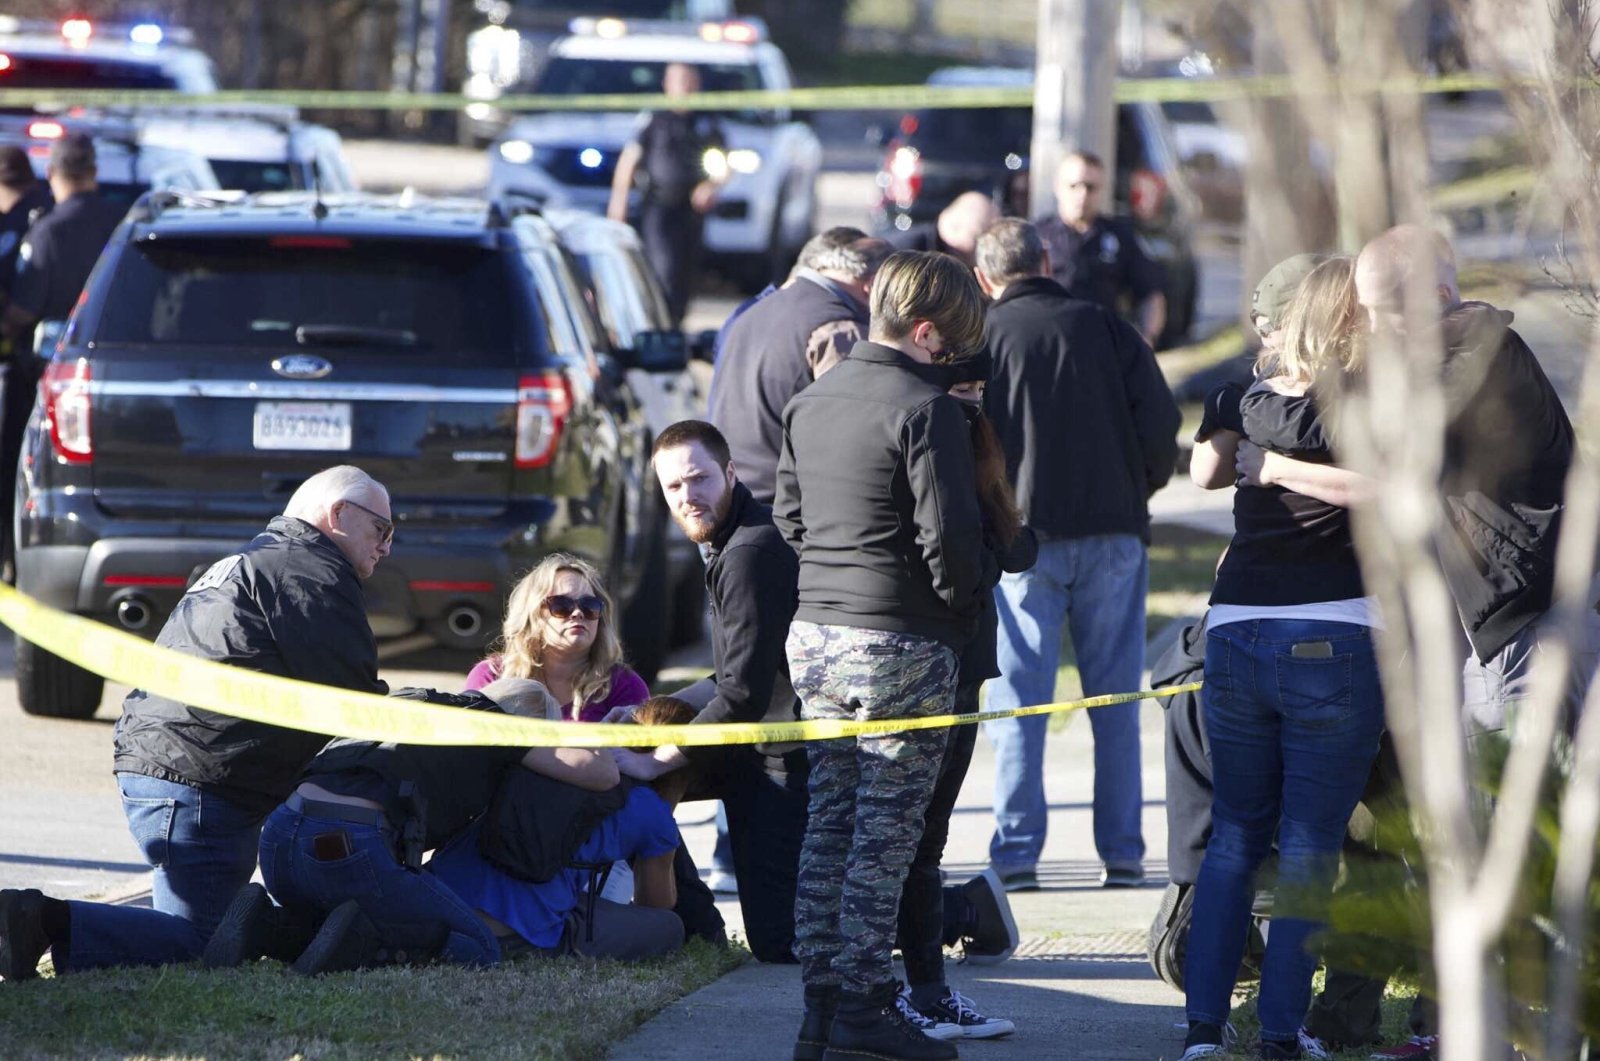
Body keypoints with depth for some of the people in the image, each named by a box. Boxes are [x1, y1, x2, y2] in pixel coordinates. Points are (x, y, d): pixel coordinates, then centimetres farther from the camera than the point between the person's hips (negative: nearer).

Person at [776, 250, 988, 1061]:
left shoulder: (811, 401, 10)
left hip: (814, 636, 7)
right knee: (886, 832, -2)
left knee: (830, 822, 12)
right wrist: (963, 610, -2)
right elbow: (949, 535, -18)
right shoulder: (924, 408, -15)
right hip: (902, 644, -7)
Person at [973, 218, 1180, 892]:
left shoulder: (979, 337, 0)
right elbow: (1160, 420, 0)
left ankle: (1017, 854, -2)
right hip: (1112, 533, 2)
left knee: (1019, 702, 3)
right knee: (1115, 700, 7)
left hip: (1022, 538, -2)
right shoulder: (1104, 326, 5)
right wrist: (1141, 489, 16)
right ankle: (1122, 854, 6)